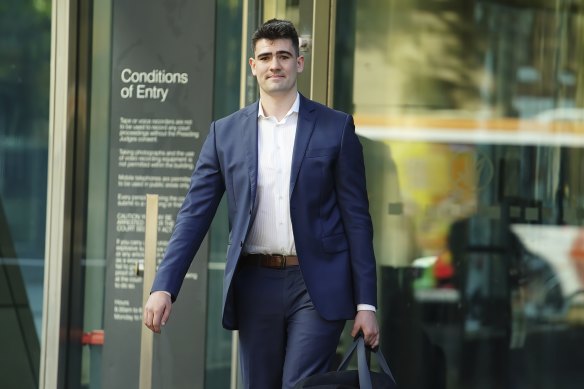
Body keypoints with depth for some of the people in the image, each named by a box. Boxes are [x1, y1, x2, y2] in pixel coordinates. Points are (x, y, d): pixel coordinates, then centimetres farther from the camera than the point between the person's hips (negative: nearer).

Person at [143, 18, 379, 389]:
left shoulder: (336, 128, 2)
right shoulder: (226, 132, 8)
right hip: (255, 286, 3)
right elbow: (194, 214, 5)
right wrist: (163, 288, -6)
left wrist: (366, 304, -3)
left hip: (316, 287, -3)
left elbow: (357, 218, 2)